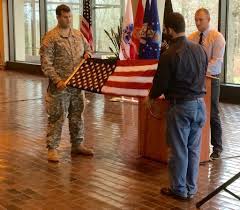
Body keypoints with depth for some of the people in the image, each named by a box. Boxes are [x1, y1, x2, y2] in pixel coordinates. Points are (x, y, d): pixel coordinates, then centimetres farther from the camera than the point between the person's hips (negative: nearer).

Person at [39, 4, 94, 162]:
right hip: (60, 85, -6)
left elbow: (88, 48, 25)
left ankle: (77, 145, 26)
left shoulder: (78, 34, 10)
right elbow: (46, 63, -13)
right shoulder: (50, 37, -9)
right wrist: (57, 80, -23)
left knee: (77, 115, 14)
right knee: (57, 117, -2)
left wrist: (87, 54, -1)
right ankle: (52, 148, 7)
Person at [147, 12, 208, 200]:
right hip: (200, 103, 6)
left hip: (181, 106, -6)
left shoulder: (169, 55, -16)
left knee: (179, 149, 6)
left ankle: (179, 189, 17)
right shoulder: (199, 49, 2)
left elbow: (160, 82, -9)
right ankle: (191, 188, 24)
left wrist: (151, 97, 12)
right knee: (194, 148, 14)